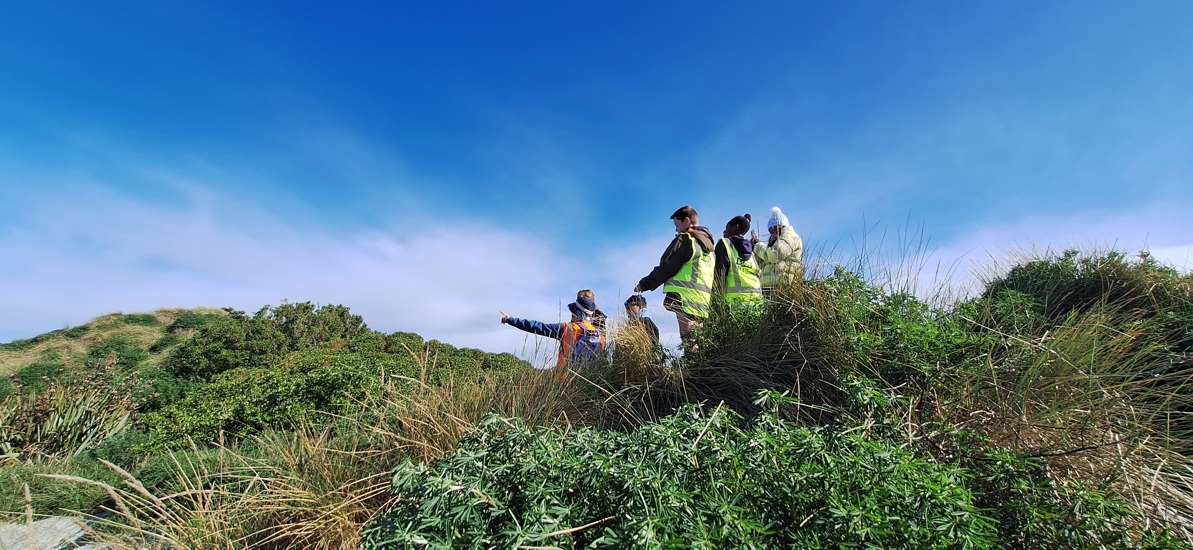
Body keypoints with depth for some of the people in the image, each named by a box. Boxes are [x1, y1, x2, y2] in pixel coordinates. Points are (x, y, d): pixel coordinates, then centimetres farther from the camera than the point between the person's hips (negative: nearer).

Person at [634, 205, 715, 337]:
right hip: (704, 301, 8)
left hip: (685, 298, -8)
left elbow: (666, 267, -5)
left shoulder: (685, 239, 0)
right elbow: (715, 276, 25)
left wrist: (644, 284, 5)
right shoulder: (708, 246, 25)